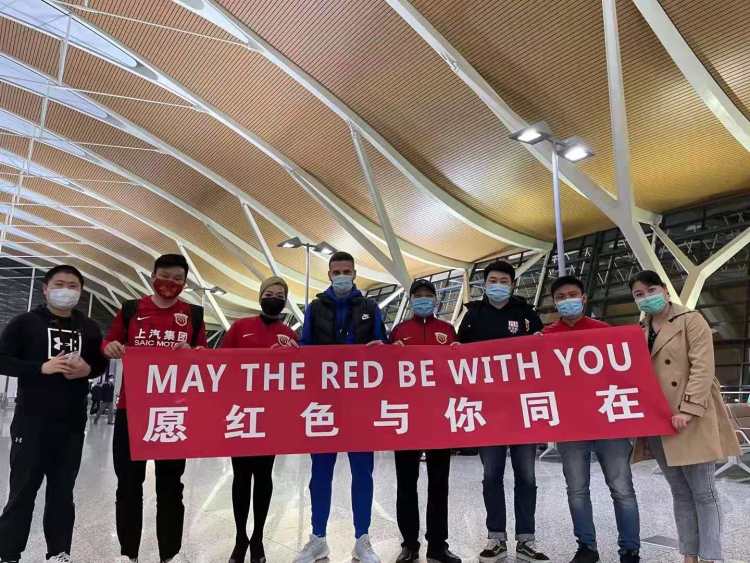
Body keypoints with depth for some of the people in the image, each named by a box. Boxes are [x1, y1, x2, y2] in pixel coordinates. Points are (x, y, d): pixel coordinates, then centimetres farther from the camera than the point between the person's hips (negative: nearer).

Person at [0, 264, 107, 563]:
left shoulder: (89, 328, 8)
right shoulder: (24, 322, -1)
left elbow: (102, 363, 15)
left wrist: (88, 369, -8)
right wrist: (41, 367, -18)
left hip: (72, 423, 3)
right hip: (31, 420, -3)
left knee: (63, 490, 11)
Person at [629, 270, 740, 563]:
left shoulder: (691, 320, -3)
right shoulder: (639, 331, 13)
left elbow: (702, 367, -12)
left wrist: (687, 409, -20)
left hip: (691, 420, -5)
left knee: (703, 491, 2)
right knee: (680, 493, 13)